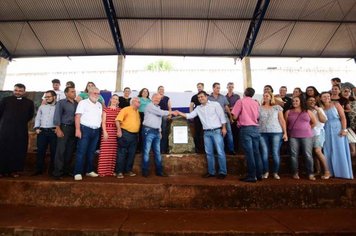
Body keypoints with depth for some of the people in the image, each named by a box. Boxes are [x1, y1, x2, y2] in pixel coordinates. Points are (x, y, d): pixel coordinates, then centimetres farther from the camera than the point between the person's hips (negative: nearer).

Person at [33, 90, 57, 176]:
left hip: (53, 131, -4)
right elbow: (37, 118, 16)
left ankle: (52, 170, 11)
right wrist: (36, 128, 4)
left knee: (53, 151, 1)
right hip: (42, 131, 4)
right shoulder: (42, 106, 17)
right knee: (40, 150, 5)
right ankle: (39, 169, 14)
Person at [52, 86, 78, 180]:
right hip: (64, 127, -4)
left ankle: (66, 170, 20)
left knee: (70, 151, 9)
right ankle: (57, 172, 6)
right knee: (61, 151, -2)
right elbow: (57, 116, -5)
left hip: (73, 128, 4)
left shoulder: (77, 104, 11)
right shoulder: (61, 103, 0)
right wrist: (58, 129, -13)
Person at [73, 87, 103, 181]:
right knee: (81, 152, -3)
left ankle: (89, 170, 21)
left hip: (96, 131, 6)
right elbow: (78, 116, -8)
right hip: (85, 129, -5)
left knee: (91, 152, 11)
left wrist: (101, 129, 10)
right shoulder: (83, 102, -1)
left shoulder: (99, 105, 17)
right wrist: (78, 130, -16)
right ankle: (78, 172, 3)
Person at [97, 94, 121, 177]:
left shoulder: (120, 110, 12)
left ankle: (112, 170, 12)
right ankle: (103, 170, 4)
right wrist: (104, 132, -8)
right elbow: (103, 122, 2)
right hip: (107, 130, -2)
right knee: (105, 151, -4)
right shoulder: (106, 109, 7)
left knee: (114, 151, 3)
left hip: (116, 131, 2)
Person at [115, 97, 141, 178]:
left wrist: (138, 133, 14)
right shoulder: (126, 109, -5)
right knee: (122, 153, -1)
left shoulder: (137, 112, 17)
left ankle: (128, 170, 22)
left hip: (135, 135, 7)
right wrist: (119, 130, -17)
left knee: (131, 154, 11)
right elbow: (117, 120, -13)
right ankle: (119, 172, 7)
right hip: (125, 134, -7)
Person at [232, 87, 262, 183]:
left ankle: (252, 176, 4)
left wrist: (240, 118, 16)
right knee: (256, 152, 12)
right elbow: (258, 117, 16)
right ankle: (259, 174, 20)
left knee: (249, 153, -2)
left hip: (246, 128, -5)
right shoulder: (256, 103, 11)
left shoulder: (241, 101, -3)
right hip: (255, 128, 5)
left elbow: (235, 116, -4)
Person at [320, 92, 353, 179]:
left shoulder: (336, 105, 1)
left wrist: (344, 129, -12)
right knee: (328, 151, 6)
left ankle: (343, 172, 11)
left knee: (340, 151, 1)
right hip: (326, 132, 2)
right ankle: (331, 171, 15)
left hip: (337, 130, -2)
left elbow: (343, 117, -5)